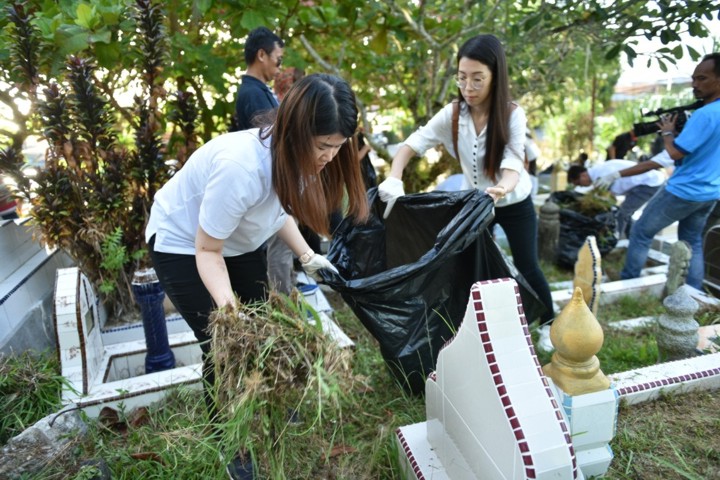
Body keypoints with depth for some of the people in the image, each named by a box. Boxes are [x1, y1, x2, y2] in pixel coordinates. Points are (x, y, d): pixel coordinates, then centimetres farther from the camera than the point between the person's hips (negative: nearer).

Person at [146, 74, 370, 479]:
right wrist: (227, 308, -40)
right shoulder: (240, 167, -40)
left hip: (241, 240, 7)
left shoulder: (294, 155, -17)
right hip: (184, 244, -6)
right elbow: (208, 250, -27)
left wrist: (307, 255, -6)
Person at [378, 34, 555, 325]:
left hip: (514, 204, -2)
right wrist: (393, 180, -42)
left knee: (527, 268, 6)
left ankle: (549, 324, 32)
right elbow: (413, 144, -23)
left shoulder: (512, 115, -23)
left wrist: (503, 189, -57)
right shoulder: (453, 114, -17)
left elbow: (513, 164, -33)